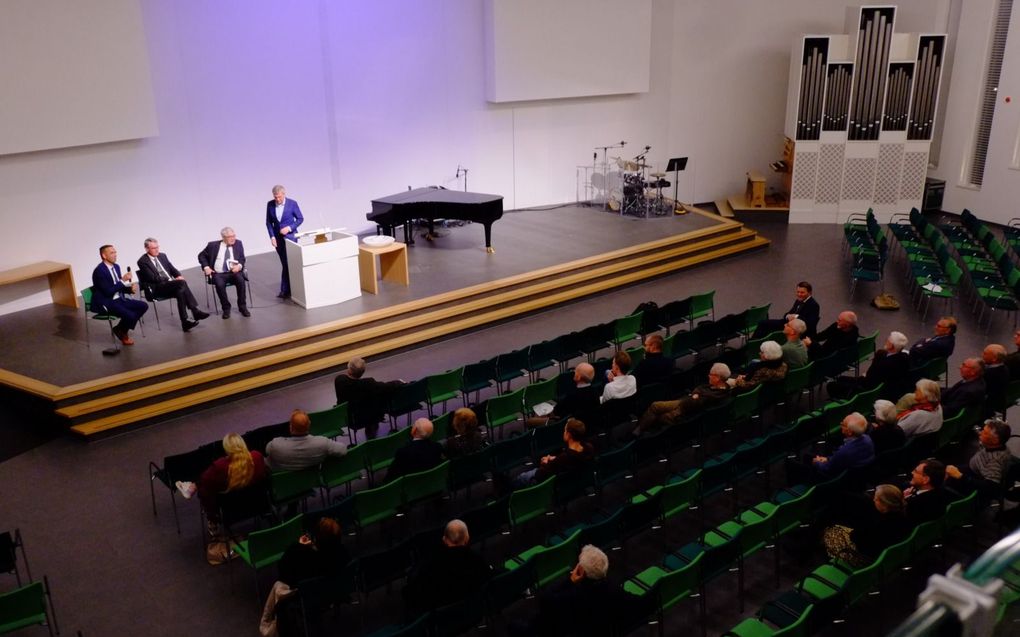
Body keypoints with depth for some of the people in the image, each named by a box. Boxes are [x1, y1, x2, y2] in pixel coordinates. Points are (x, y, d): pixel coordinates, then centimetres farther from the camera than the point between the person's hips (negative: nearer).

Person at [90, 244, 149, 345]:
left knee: (143, 306, -2)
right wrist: (123, 280, -22)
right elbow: (108, 292, -23)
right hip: (106, 303, -9)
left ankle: (121, 329, 8)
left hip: (119, 299, 9)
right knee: (130, 315, -28)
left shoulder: (116, 267, 9)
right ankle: (121, 332, 6)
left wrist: (130, 288, -5)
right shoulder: (99, 271, -18)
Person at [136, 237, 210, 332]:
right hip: (157, 288, -6)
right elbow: (153, 278, -14)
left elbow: (172, 269, 17)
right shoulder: (142, 261, -4)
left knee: (180, 291, -30)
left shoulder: (162, 256, 16)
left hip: (170, 285, 6)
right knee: (182, 283, -30)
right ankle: (195, 311, -29)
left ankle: (185, 321, -32)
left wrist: (179, 276, -6)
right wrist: (171, 280, -18)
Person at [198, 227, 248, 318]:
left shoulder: (238, 244, 9)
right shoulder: (213, 245, 5)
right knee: (219, 284, -33)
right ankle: (226, 308, -13)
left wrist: (239, 265, -16)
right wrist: (206, 267, -3)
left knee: (240, 280, -32)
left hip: (234, 272, 1)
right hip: (218, 274, -1)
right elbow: (201, 256, 13)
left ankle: (242, 306, -18)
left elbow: (242, 259, 7)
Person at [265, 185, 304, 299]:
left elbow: (300, 219, -1)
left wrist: (289, 228, -14)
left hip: (290, 236, -3)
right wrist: (272, 236, -4)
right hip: (277, 237, 3)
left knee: (289, 263, -7)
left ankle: (285, 290, -1)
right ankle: (289, 289, 15)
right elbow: (268, 222, 6)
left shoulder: (292, 203, -9)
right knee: (285, 263, 8)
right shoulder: (270, 204, -1)